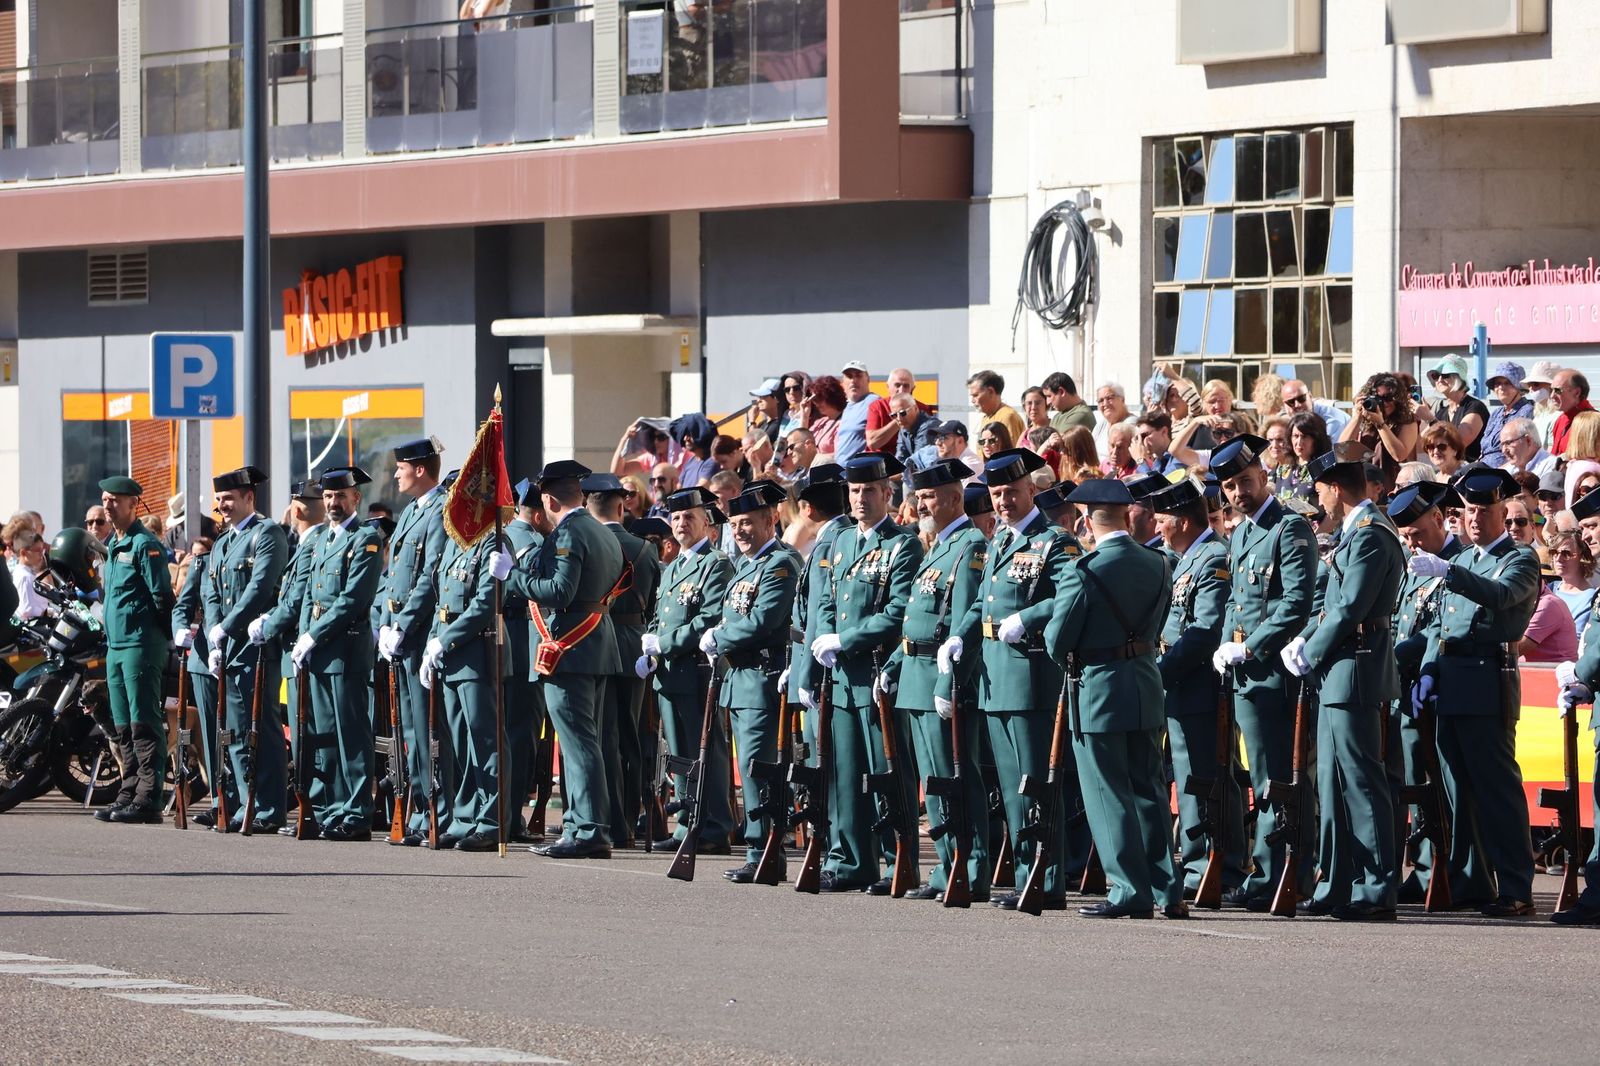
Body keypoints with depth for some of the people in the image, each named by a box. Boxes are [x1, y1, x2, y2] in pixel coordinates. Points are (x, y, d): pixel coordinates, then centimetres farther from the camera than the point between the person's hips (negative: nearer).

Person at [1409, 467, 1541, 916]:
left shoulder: (1520, 561, -2)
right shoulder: (1462, 562, 21)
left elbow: (1499, 596, -23)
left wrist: (1447, 572, -36)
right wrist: (1428, 672, 6)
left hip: (1487, 686, -8)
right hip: (1449, 688, 8)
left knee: (1497, 787, -10)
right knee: (1461, 792, 9)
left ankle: (1516, 891, -11)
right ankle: (1473, 881, 15)